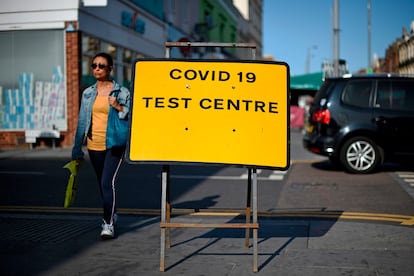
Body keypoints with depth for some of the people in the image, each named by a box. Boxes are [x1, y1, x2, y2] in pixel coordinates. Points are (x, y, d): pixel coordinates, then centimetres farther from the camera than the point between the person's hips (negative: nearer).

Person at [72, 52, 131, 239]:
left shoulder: (121, 92, -3)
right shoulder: (88, 93, 8)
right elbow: (82, 121, 12)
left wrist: (119, 108, -20)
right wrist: (77, 149, 12)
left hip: (114, 145, -5)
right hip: (94, 146, 5)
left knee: (108, 183, -15)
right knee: (102, 184, 15)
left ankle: (108, 224, -10)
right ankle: (111, 214, 35)